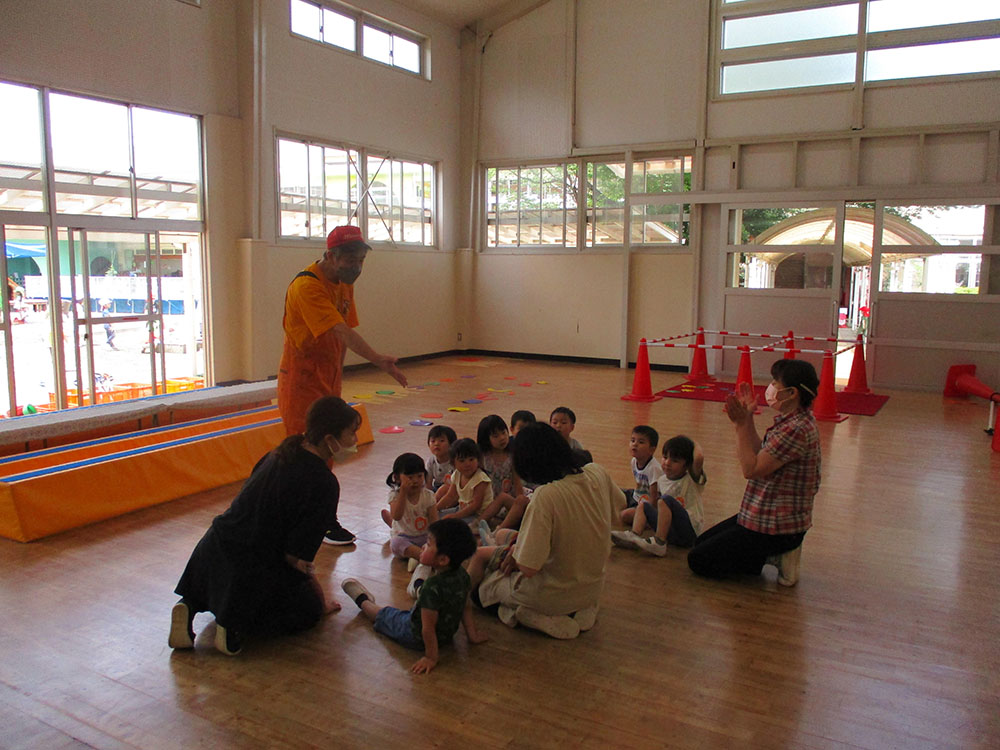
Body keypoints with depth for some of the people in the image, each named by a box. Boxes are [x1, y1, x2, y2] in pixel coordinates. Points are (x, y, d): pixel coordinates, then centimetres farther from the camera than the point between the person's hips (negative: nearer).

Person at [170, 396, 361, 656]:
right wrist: (321, 602, -1)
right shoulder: (324, 484, -21)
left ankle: (190, 605, 13)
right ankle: (238, 624, -4)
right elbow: (297, 555, -18)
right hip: (250, 565, -7)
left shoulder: (284, 450, 2)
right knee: (309, 608, 19)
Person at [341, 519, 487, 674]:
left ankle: (362, 600, 44)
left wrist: (431, 657, -21)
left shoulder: (432, 587, -38)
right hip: (447, 635, 5)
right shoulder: (463, 576, -16)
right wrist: (472, 635, 8)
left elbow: (428, 628, -30)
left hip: (416, 638, -5)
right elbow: (466, 608, -3)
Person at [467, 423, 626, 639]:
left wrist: (514, 551, -3)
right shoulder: (598, 474, -10)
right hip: (593, 590, 6)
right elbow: (618, 505, 14)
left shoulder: (546, 496, -29)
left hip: (554, 595, -6)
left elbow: (528, 568, -28)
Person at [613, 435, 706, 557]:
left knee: (666, 500, -25)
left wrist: (694, 444, -11)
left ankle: (659, 543, -27)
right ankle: (634, 535, -18)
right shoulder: (661, 481, 11)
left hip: (690, 532, -7)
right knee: (643, 505, 8)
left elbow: (699, 458, -30)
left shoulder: (692, 479, -9)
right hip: (671, 533, 7)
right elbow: (655, 505, 25)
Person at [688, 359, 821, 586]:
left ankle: (775, 557, -2)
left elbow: (751, 469, -27)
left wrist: (741, 425, -23)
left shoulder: (797, 429, -26)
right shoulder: (792, 421, 5)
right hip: (763, 515, 10)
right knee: (702, 543, 21)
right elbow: (760, 456, 8)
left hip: (774, 526, -10)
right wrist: (747, 419, 2)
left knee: (698, 560, -4)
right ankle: (777, 552, 12)